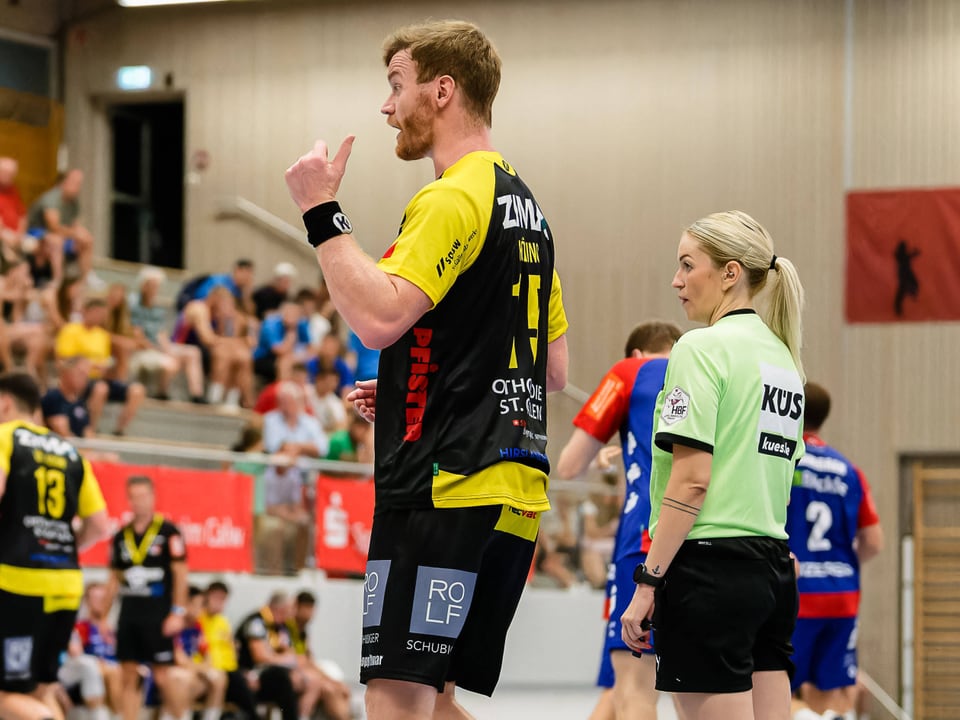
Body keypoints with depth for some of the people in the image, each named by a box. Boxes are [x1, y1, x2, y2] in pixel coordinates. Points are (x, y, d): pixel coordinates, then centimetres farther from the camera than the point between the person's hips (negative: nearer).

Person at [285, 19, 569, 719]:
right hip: (516, 496, 10)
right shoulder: (525, 205, 21)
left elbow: (378, 317, -22)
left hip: (443, 486, -10)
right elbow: (556, 370, 25)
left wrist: (323, 212, -13)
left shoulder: (452, 199, -9)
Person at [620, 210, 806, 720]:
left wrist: (647, 582, -14)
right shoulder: (782, 356, 15)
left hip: (710, 567, -8)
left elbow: (691, 480, -16)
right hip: (774, 569, 8)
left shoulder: (703, 347, -10)